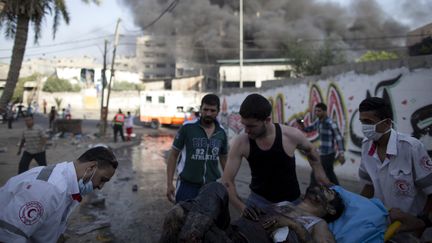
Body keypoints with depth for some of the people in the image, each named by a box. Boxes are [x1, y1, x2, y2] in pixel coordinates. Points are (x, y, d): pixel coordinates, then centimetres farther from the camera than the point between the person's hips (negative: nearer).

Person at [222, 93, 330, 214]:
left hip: (290, 200, 0)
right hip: (258, 199, 0)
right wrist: (243, 208, -27)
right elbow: (227, 180, -17)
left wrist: (319, 172, 6)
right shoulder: (240, 143, -22)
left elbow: (310, 149, 4)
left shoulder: (291, 135, -22)